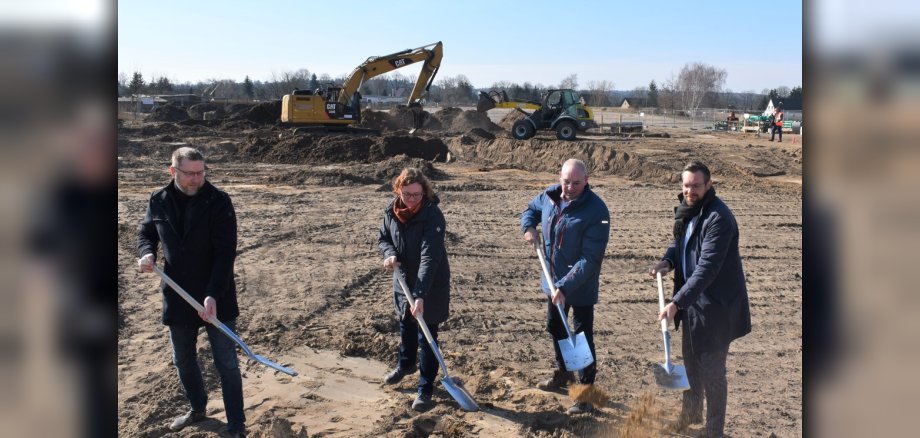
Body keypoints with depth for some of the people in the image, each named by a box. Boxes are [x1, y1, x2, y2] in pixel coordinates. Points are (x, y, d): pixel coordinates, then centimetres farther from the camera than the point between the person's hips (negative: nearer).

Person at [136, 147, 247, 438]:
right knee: (182, 360, 20)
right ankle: (197, 409, 43)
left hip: (216, 298, -4)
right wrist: (147, 252, -9)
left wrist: (213, 295, -26)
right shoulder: (158, 201, -2)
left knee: (227, 364, 2)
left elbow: (225, 253, -18)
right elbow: (145, 232, 15)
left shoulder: (218, 202, -15)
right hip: (178, 297, 4)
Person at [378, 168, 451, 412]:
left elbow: (430, 257, -33)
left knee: (426, 336, -2)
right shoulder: (392, 211, -8)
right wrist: (389, 253, -16)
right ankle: (406, 364, 52)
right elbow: (383, 237, 7)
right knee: (406, 326, 26)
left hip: (431, 285, -6)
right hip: (403, 280, 6)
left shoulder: (432, 215, -27)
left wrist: (420, 294, -40)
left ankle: (425, 390, 11)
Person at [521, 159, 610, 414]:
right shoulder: (549, 196, -6)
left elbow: (590, 259, -28)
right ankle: (563, 372, 47)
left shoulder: (596, 211, -25)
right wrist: (528, 227, -6)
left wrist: (565, 287, -31)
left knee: (582, 337, 1)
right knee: (555, 327, 24)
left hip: (581, 287, -7)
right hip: (554, 280, 7)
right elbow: (530, 210, 17)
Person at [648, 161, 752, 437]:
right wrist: (667, 261, -6)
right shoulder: (687, 210, 3)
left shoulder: (718, 218, -25)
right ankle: (691, 412, 45)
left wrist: (677, 302, -34)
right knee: (690, 360, 24)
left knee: (712, 370, 3)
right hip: (692, 300, 9)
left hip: (716, 305, -9)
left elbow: (707, 268, -30)